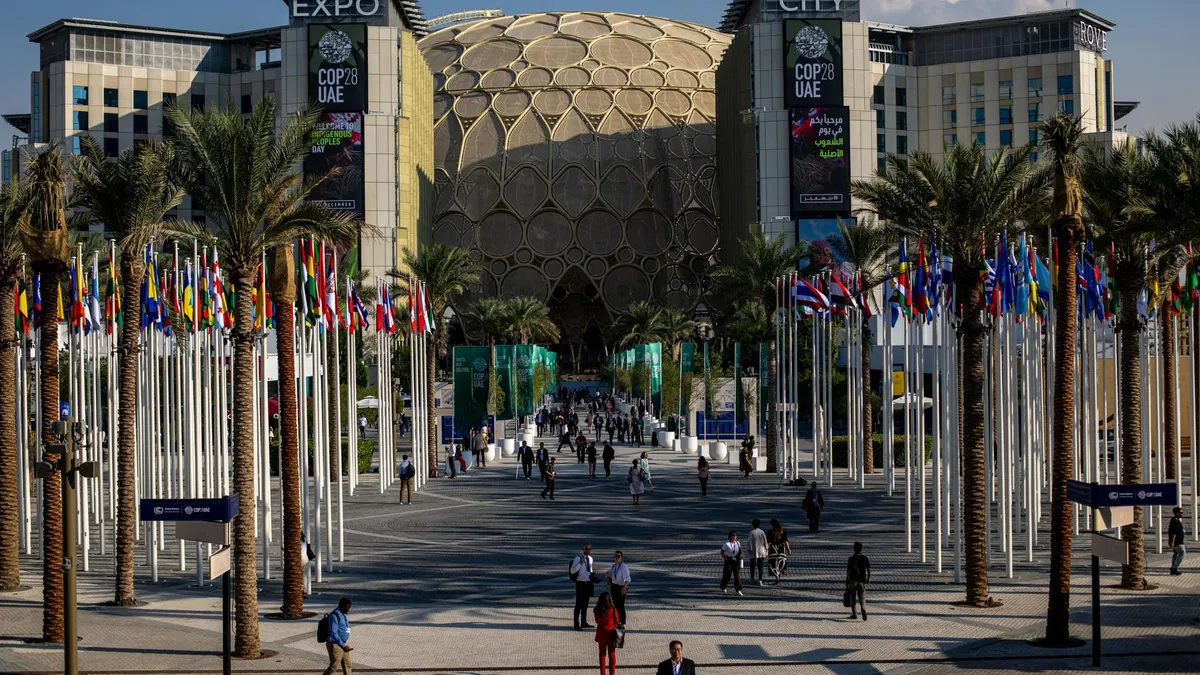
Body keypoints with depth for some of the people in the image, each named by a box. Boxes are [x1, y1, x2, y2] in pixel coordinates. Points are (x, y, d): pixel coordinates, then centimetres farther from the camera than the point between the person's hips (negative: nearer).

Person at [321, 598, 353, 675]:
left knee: (347, 666, 9)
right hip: (335, 645, -9)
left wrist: (345, 645, 15)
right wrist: (343, 646, -20)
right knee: (333, 667, -5)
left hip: (342, 644, 9)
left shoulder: (342, 615, 12)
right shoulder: (334, 616, -17)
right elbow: (333, 633, -21)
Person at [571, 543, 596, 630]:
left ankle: (584, 622, 27)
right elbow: (572, 571, -18)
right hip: (580, 584, -7)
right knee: (579, 604, -4)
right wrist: (580, 563, -29)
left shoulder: (590, 558, 9)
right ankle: (577, 624, 1)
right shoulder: (578, 558, -12)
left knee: (585, 604, 16)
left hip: (588, 583, 7)